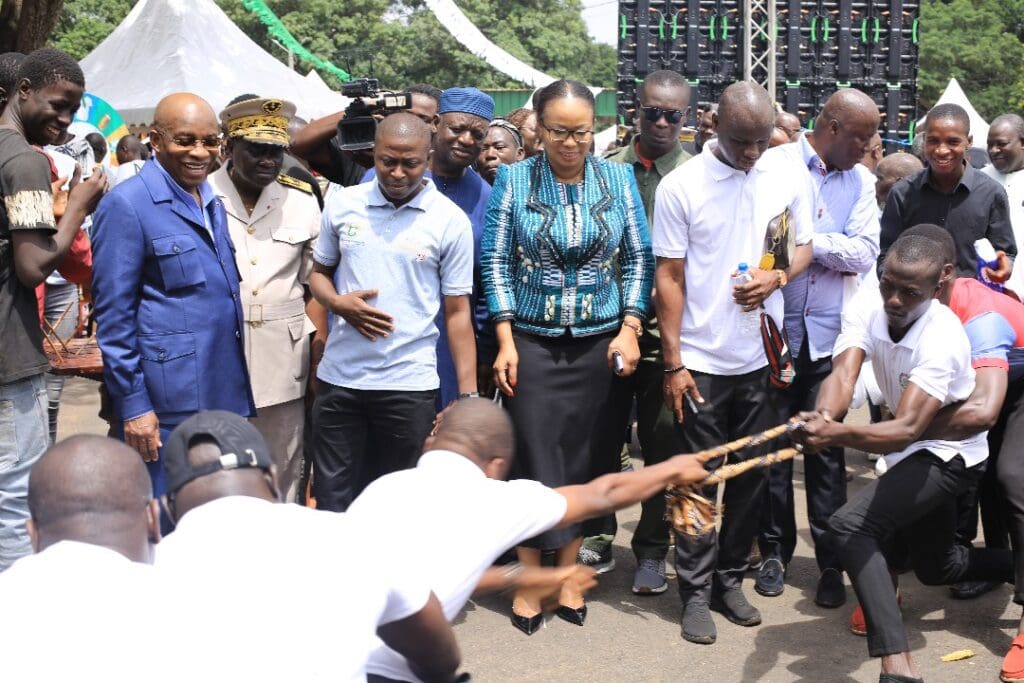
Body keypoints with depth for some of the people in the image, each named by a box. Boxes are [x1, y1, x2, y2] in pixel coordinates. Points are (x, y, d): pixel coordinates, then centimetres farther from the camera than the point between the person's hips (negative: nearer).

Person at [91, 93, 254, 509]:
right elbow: (113, 315, -12)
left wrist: (238, 394, 17)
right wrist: (132, 405, -15)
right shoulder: (126, 204, -10)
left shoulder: (212, 203, 13)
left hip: (223, 398, 8)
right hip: (165, 410, -7)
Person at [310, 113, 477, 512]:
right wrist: (339, 303, -9)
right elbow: (319, 272, 15)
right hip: (339, 376, 2)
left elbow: (457, 311, -2)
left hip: (409, 384, -2)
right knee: (333, 500, 10)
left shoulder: (450, 221, -4)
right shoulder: (342, 203, 3)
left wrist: (468, 396, -6)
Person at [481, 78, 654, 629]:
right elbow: (496, 262, -1)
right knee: (536, 458, -1)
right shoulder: (514, 180, -1)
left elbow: (639, 259, 5)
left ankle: (568, 572, 22)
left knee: (586, 459, 6)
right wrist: (505, 341, -6)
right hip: (533, 342, -1)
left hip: (602, 344, 2)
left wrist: (631, 328, -5)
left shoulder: (618, 179, 3)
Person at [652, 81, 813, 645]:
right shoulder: (679, 186, -8)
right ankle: (696, 591, 17)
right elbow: (670, 277, -5)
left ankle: (730, 578, 27)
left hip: (762, 356, 3)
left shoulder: (789, 174, 1)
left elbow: (804, 247, 11)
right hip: (700, 360, -3)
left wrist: (778, 276, -12)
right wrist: (672, 362, -7)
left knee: (753, 473, 11)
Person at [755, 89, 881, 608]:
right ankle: (775, 550, 24)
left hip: (827, 337, 2)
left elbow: (864, 255, -6)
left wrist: (808, 240, -15)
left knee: (827, 450, 5)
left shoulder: (861, 182, 5)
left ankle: (831, 561, 15)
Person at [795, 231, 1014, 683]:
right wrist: (822, 416, -54)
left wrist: (837, 435, -61)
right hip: (909, 451, 8)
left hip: (949, 453, -8)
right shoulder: (867, 315, -15)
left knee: (850, 526, -29)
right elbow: (842, 376, -30)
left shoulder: (941, 339, -33)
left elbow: (908, 429, -43)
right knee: (935, 568, 26)